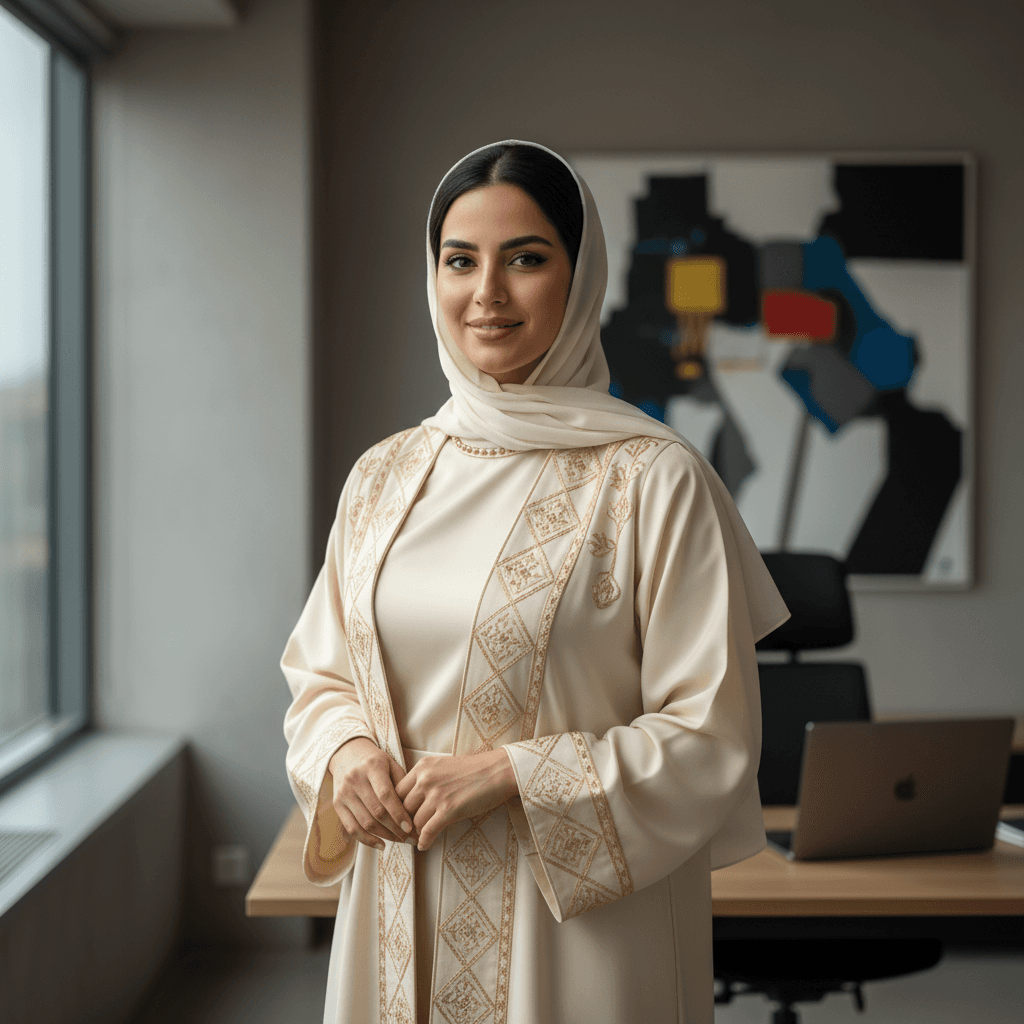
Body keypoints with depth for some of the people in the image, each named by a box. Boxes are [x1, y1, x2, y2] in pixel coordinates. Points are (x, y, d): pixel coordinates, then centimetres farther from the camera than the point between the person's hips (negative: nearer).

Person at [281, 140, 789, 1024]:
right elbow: (320, 675, 14)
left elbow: (712, 739, -11)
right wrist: (347, 752, -7)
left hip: (576, 929, -4)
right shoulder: (383, 477, 5)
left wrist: (510, 774, -18)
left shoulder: (653, 479, -10)